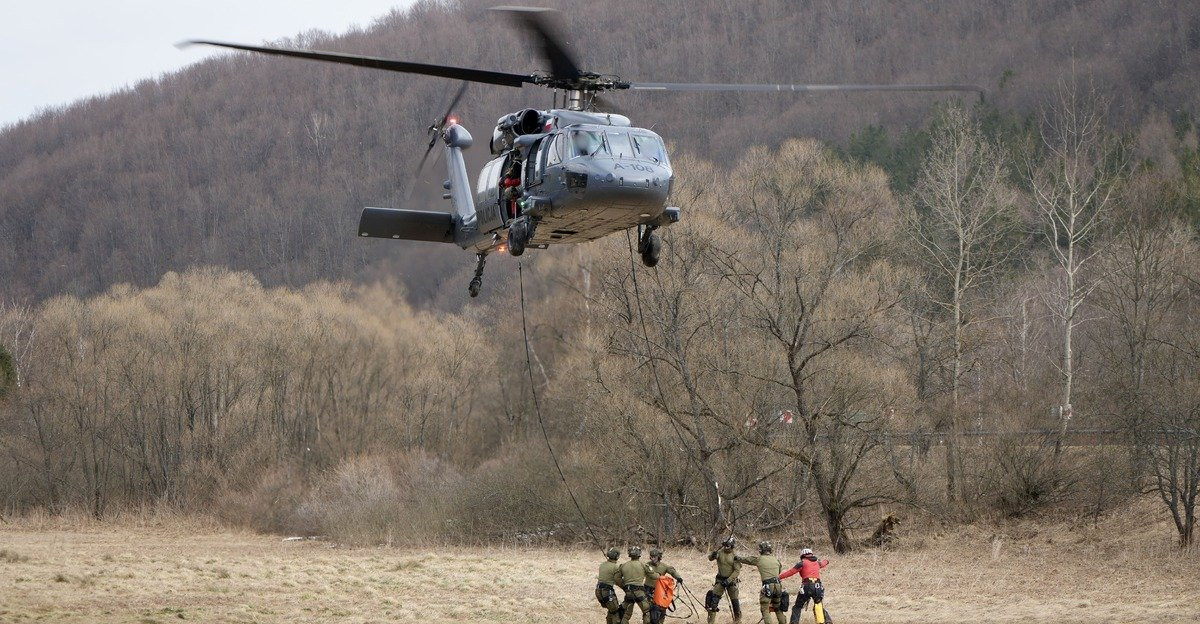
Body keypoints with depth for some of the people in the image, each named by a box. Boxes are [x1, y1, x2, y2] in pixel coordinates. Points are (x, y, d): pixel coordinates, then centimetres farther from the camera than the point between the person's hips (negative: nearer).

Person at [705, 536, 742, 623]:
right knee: (713, 599, -8)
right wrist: (712, 555, -44)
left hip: (731, 580, -1)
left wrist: (729, 580, -22)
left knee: (734, 601, 6)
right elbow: (710, 558, -20)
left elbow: (737, 570, -13)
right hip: (720, 580, 1)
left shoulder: (735, 556, -11)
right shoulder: (720, 552, -6)